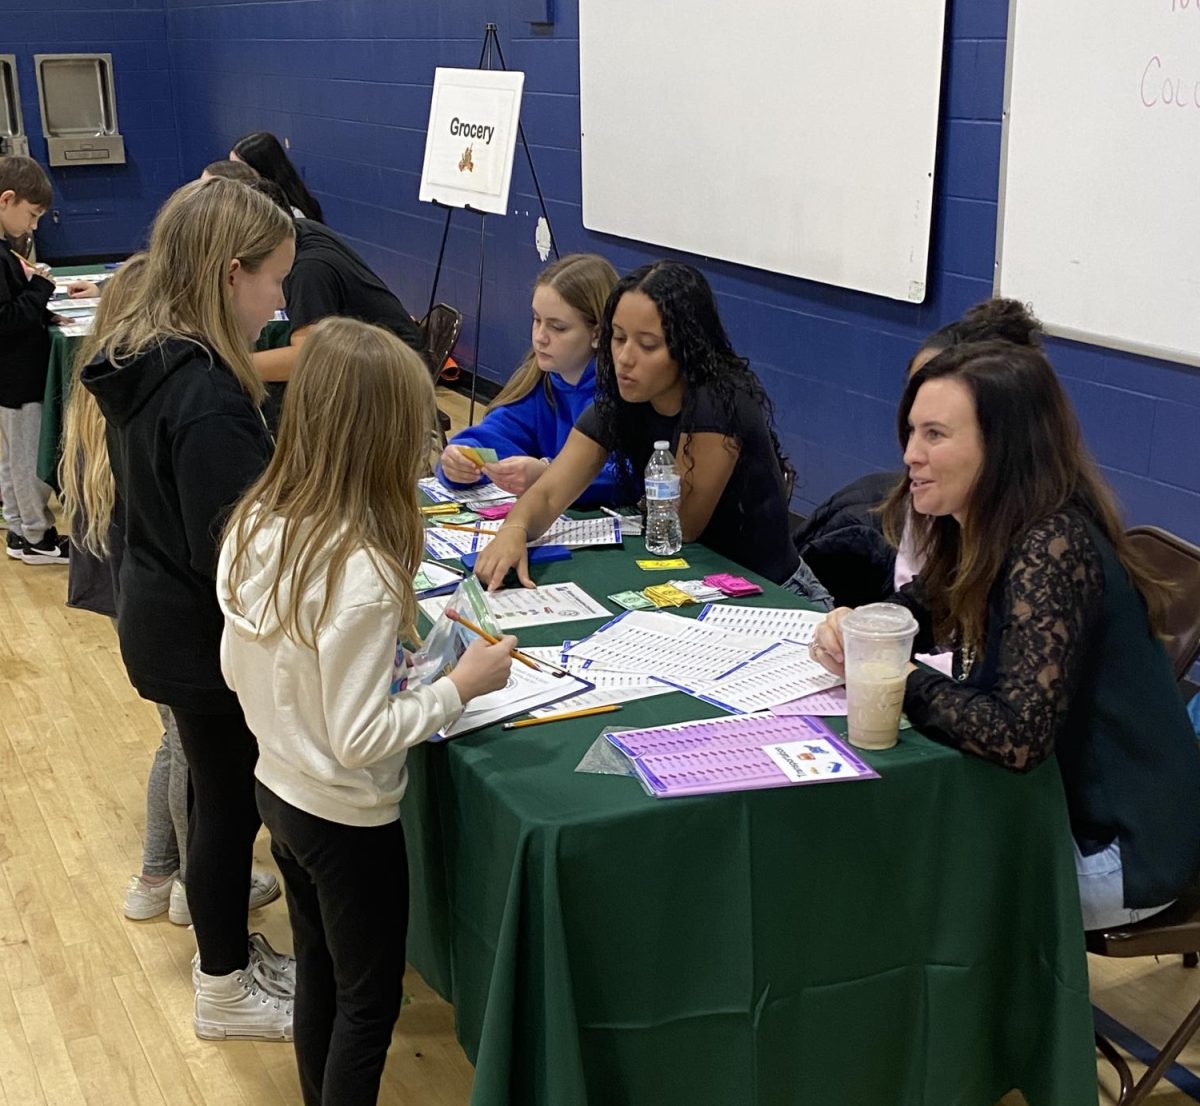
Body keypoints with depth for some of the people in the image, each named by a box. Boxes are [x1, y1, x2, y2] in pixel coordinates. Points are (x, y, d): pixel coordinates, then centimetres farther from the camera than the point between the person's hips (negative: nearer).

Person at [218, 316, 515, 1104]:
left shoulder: (255, 525, -7)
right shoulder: (361, 572, -31)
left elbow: (239, 671, 4)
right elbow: (361, 738, -27)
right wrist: (461, 687, -17)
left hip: (279, 792, 8)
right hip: (349, 820, -8)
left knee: (318, 974, 25)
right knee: (368, 1003, 13)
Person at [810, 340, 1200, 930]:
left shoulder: (1052, 549, -28)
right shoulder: (978, 531, -1)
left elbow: (1018, 736, -35)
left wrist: (901, 680, -21)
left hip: (1116, 849, -8)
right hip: (1050, 798, 8)